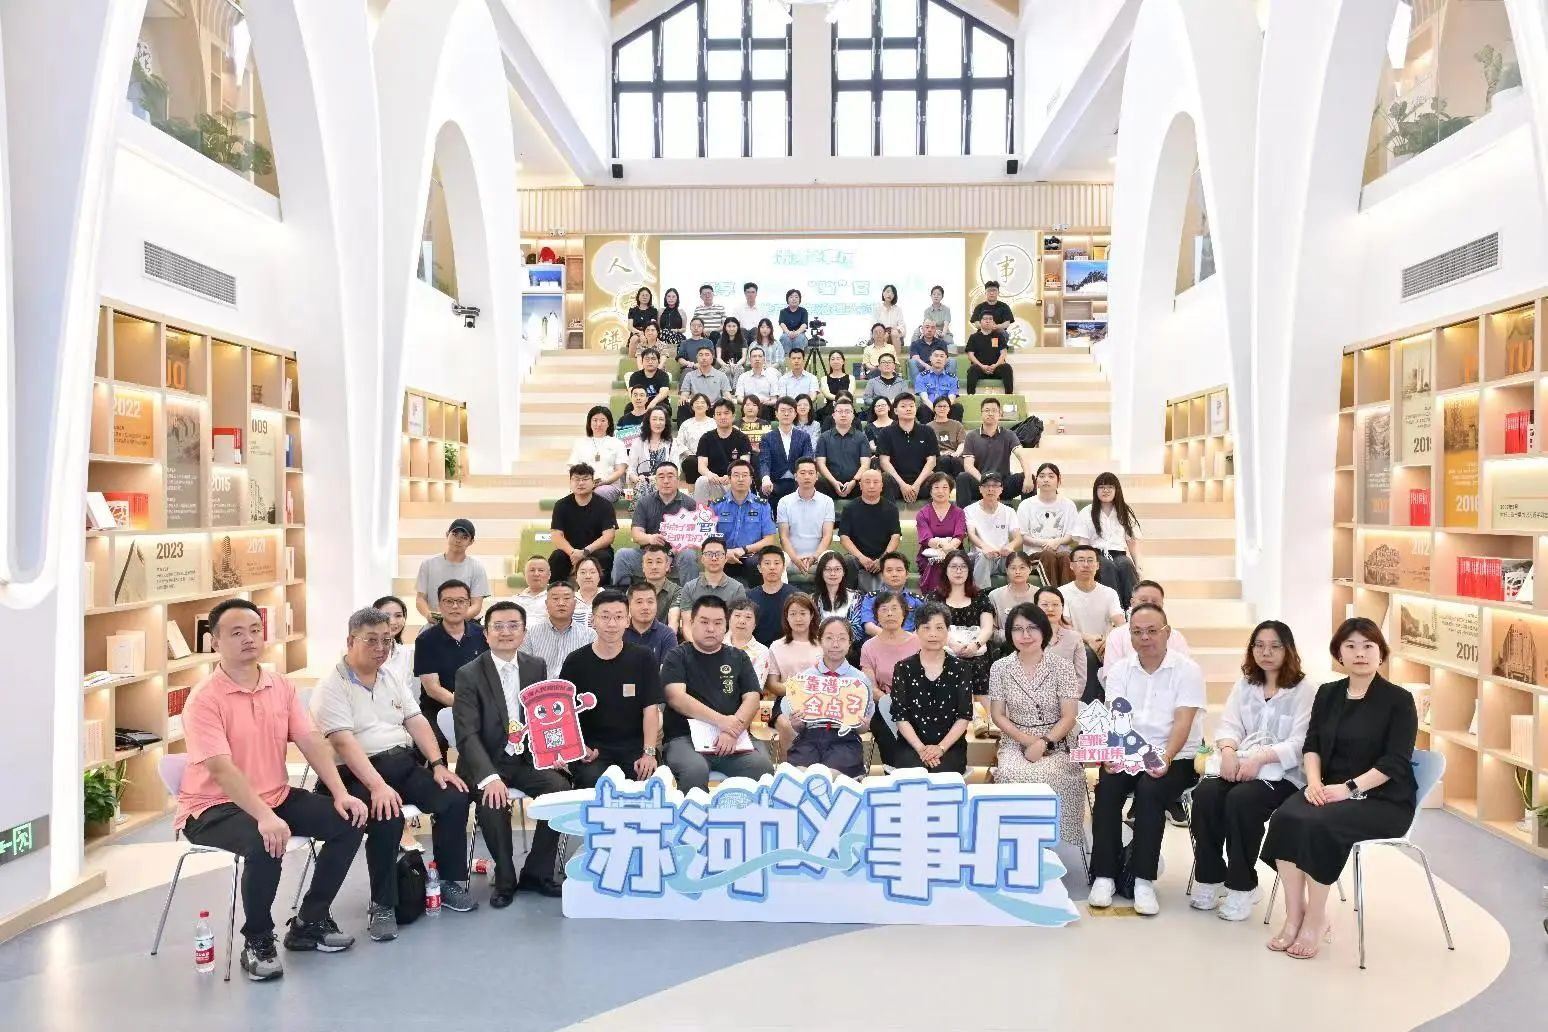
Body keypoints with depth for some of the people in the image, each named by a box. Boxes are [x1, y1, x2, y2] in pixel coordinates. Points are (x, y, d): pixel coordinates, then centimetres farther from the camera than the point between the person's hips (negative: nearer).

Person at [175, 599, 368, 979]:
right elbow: (221, 768, -26)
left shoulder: (281, 686, 4)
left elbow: (311, 742, 0)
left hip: (276, 796, 7)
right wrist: (264, 817, -37)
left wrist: (340, 793, -13)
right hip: (215, 807, -7)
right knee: (265, 845, -35)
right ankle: (257, 942, -9)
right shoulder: (205, 699, -16)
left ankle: (310, 921, 9)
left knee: (349, 821, -7)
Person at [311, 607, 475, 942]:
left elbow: (417, 721, 9)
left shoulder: (392, 679, 15)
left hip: (405, 763, 6)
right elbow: (344, 742, -18)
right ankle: (382, 905, -17)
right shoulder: (332, 686, -7)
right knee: (387, 815, -34)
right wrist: (377, 786, -30)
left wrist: (438, 764, -6)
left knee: (456, 798, -15)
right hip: (359, 773, -6)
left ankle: (452, 881, 1)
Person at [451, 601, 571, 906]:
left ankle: (536, 874, -3)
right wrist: (489, 777, -30)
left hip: (527, 758, 4)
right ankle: (504, 880, -8)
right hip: (487, 762, -4)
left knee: (561, 788, -22)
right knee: (492, 800, -32)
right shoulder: (469, 675, -7)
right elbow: (467, 735, -15)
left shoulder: (537, 667, 6)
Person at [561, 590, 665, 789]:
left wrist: (649, 753, -12)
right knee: (592, 781, -29)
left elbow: (651, 709, -1)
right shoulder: (576, 662, 4)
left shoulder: (643, 658, 3)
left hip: (634, 746, 0)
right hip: (591, 748, 0)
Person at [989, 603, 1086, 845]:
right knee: (1012, 775, -32)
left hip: (1055, 744, -1)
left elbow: (1068, 717, -3)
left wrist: (1044, 743, -17)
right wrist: (1028, 740, -9)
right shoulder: (1000, 668, 3)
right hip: (1015, 742, 1)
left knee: (1052, 776, -34)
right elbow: (998, 715, 6)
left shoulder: (1061, 666, -1)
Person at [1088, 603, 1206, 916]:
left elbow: (1182, 723, -12)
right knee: (1107, 787, -25)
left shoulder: (1187, 670, -2)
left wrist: (1165, 759, -27)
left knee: (1150, 790, -31)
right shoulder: (1120, 670, 9)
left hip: (1175, 757, -3)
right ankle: (1104, 874, -16)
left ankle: (1143, 878, -20)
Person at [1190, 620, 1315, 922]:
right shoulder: (1244, 685, 17)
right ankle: (1209, 879, -12)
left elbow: (1299, 745, -11)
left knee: (1241, 799, -33)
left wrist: (1260, 758, -25)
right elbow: (1228, 725, 6)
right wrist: (1228, 751, -16)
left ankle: (1241, 887, -17)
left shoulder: (1304, 691, 0)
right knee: (1206, 793, -25)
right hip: (1240, 765, 5)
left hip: (1283, 774, -4)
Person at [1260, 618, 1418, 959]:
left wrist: (1350, 788, -21)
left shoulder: (1398, 699, -2)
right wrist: (1314, 781, -11)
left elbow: (1395, 762, -11)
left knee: (1319, 825, -32)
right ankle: (1294, 915, -18)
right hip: (1330, 789, 5)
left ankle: (1316, 918, -15)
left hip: (1383, 798, -4)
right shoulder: (1327, 693, 14)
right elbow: (1311, 745, 9)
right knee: (1285, 818, -27)